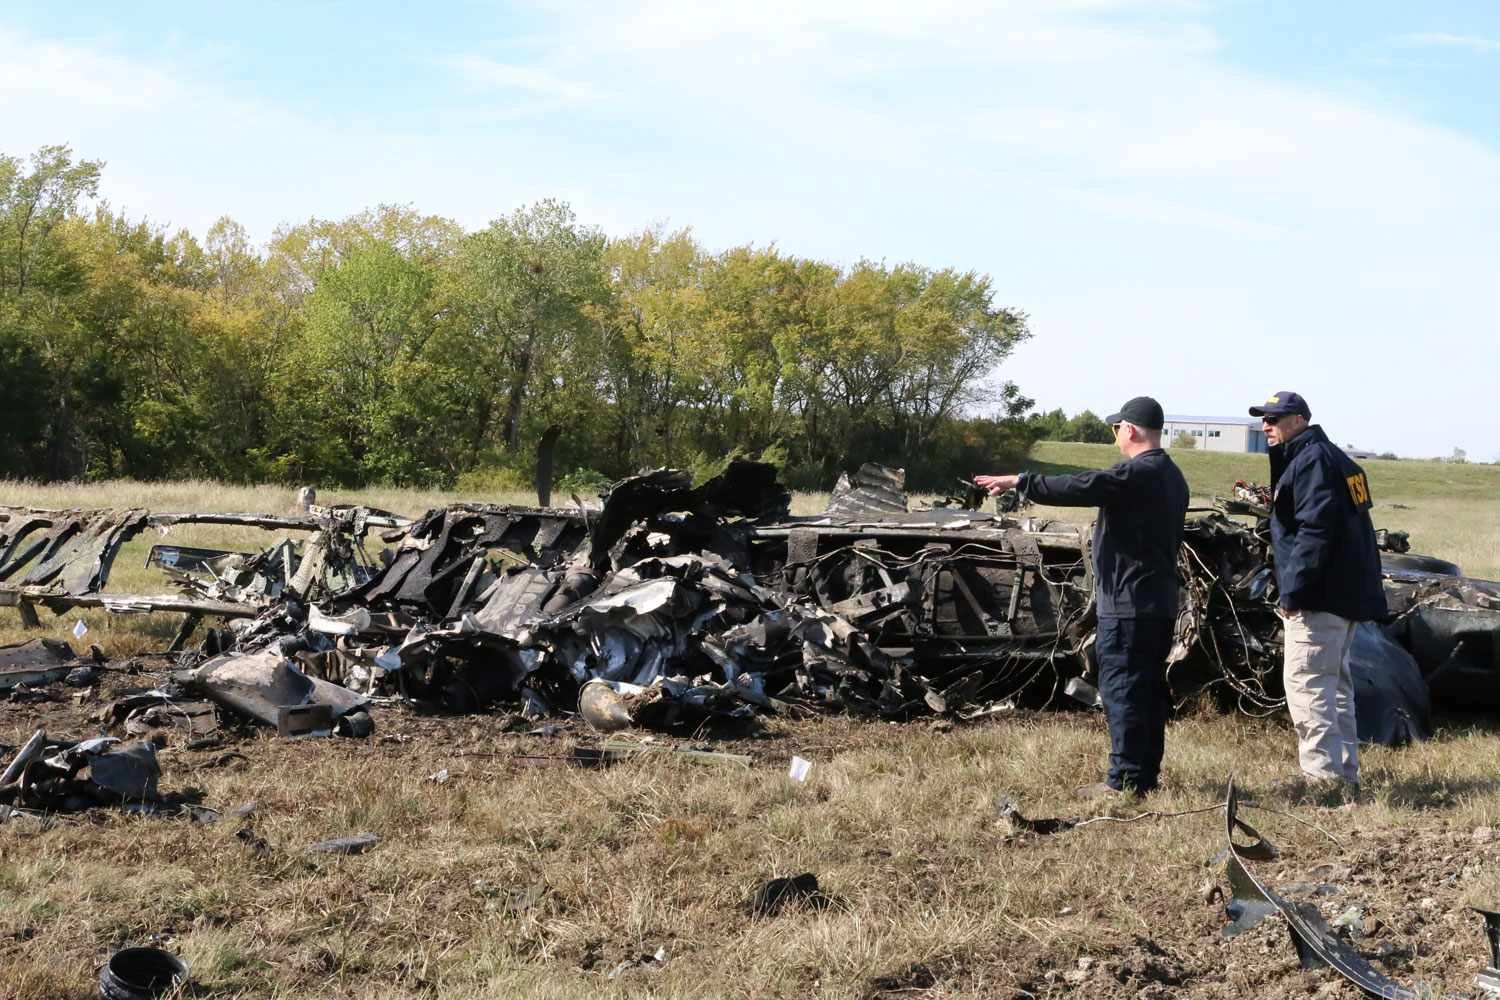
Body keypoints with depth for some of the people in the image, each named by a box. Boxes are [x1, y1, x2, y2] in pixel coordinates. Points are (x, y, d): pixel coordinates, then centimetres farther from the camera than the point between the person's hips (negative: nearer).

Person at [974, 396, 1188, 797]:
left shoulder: (1135, 473, -16)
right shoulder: (1171, 476, 16)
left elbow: (1077, 488, -21)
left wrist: (1018, 482, -14)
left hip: (1127, 602, -10)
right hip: (1161, 601, 10)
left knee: (1121, 687, -6)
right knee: (1150, 688, 13)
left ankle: (1125, 779, -6)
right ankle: (1148, 772, 19)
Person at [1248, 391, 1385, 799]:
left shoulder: (1311, 460, -13)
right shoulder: (1334, 458, 19)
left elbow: (1315, 531, -23)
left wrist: (1293, 591, -21)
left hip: (1321, 596, -11)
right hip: (1347, 594, 11)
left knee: (1304, 681, -9)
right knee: (1334, 682, 15)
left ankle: (1323, 773, -10)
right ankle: (1345, 773, 20)